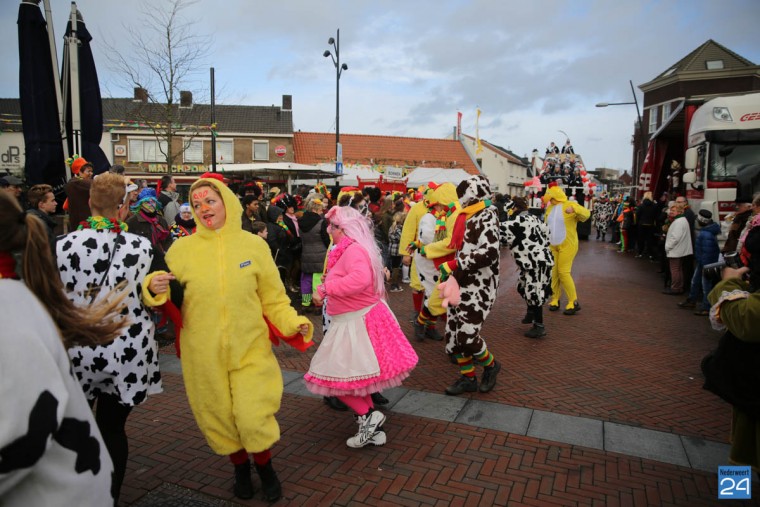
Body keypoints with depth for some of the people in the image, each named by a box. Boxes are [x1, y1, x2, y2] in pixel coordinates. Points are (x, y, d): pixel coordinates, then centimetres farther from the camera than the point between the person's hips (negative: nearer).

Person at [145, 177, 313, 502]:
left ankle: (265, 468, 29)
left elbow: (273, 298, 2)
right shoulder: (182, 248, -1)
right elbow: (168, 297, 7)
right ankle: (240, 468, 42)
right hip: (203, 353, 2)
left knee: (252, 416, -3)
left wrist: (294, 323, -13)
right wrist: (154, 288, -15)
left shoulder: (254, 245, -2)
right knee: (218, 417, 13)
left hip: (249, 348, -1)